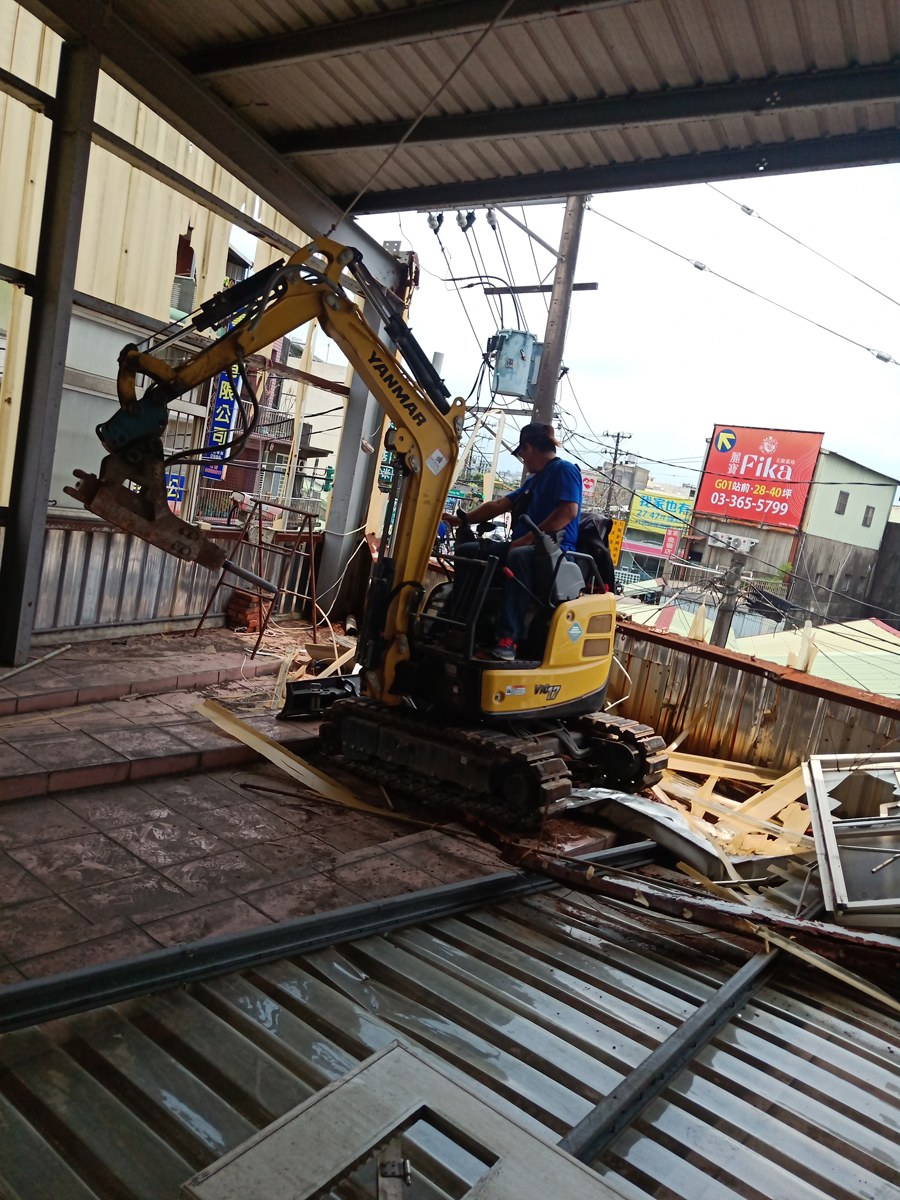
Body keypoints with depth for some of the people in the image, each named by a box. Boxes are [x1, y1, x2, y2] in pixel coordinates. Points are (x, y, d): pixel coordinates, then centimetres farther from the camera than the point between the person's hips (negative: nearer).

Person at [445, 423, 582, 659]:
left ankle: (509, 637, -43)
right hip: (525, 546, 10)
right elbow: (499, 505, 29)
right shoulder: (534, 479, 25)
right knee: (466, 551, 2)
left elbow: (569, 510, -19)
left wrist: (529, 537, -22)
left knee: (519, 556, -42)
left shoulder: (564, 469, -3)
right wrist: (462, 519, 28)